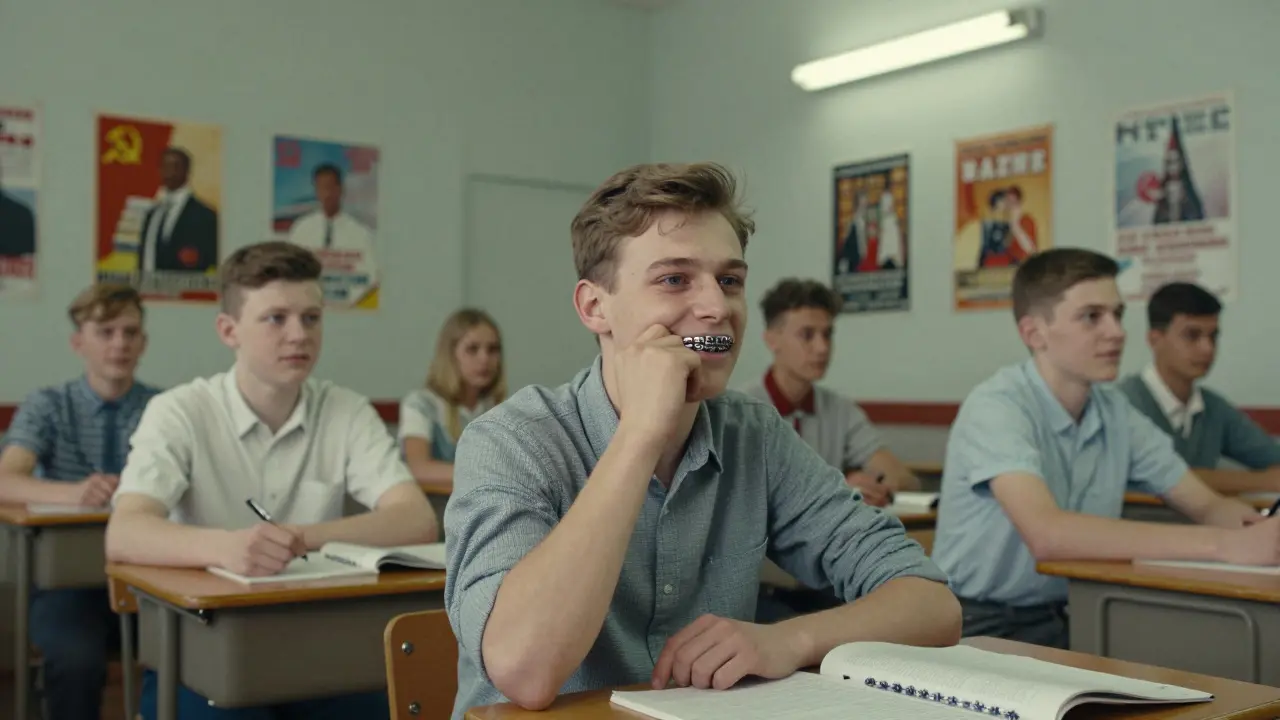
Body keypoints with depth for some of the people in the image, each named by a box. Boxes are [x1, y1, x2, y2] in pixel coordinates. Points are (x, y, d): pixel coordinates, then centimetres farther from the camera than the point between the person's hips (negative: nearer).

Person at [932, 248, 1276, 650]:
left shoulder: (1115, 411, 3)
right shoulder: (996, 407, -19)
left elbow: (1207, 507, 6)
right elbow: (1047, 534, -34)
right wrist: (1222, 545, -36)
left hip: (1069, 618, 7)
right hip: (983, 629, -6)